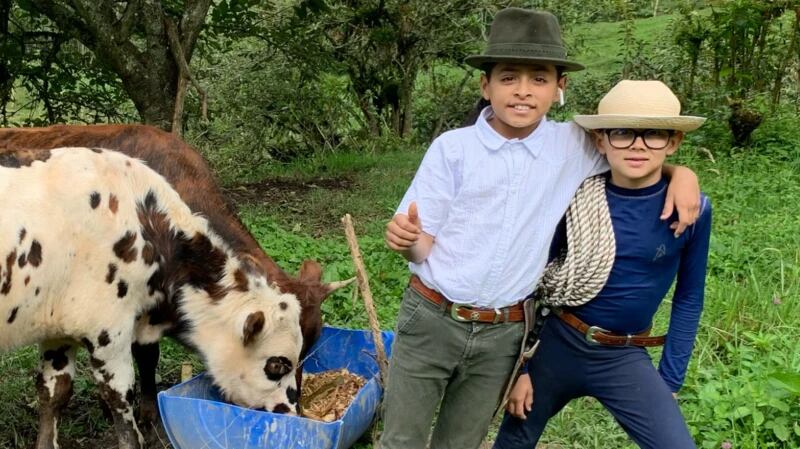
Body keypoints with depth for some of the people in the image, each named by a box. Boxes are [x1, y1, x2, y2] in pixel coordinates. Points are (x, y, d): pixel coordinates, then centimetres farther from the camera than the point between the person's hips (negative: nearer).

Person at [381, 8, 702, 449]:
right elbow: (422, 246, -6)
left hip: (502, 334, 2)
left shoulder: (574, 146, -3)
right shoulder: (451, 148, -9)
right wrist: (405, 237, -29)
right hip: (430, 321, -1)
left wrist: (680, 172, -5)